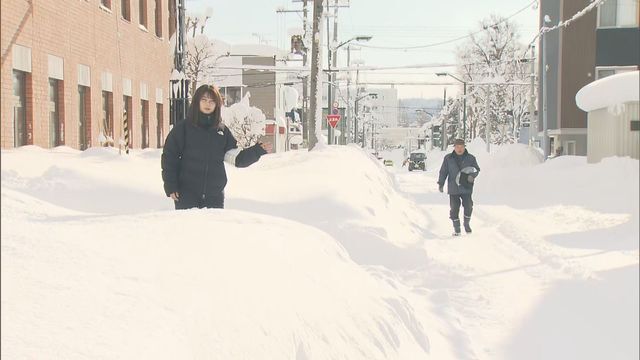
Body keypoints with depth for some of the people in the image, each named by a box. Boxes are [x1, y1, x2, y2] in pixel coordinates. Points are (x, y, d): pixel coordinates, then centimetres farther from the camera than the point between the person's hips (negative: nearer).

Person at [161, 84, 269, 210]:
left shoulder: (222, 130, 9)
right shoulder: (183, 128, 0)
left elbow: (236, 158, 6)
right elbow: (169, 157, -1)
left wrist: (258, 150, -7)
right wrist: (170, 186, -8)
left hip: (215, 195, 3)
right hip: (187, 195, -3)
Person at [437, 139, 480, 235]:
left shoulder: (470, 158, 4)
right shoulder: (448, 158, 4)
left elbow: (477, 169, 11)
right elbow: (443, 172, 8)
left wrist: (472, 175, -11)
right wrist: (440, 183, 1)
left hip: (466, 188, 0)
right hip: (453, 188, 0)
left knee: (468, 206, -7)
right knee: (454, 208, 0)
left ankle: (467, 224, 18)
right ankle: (456, 228, 11)